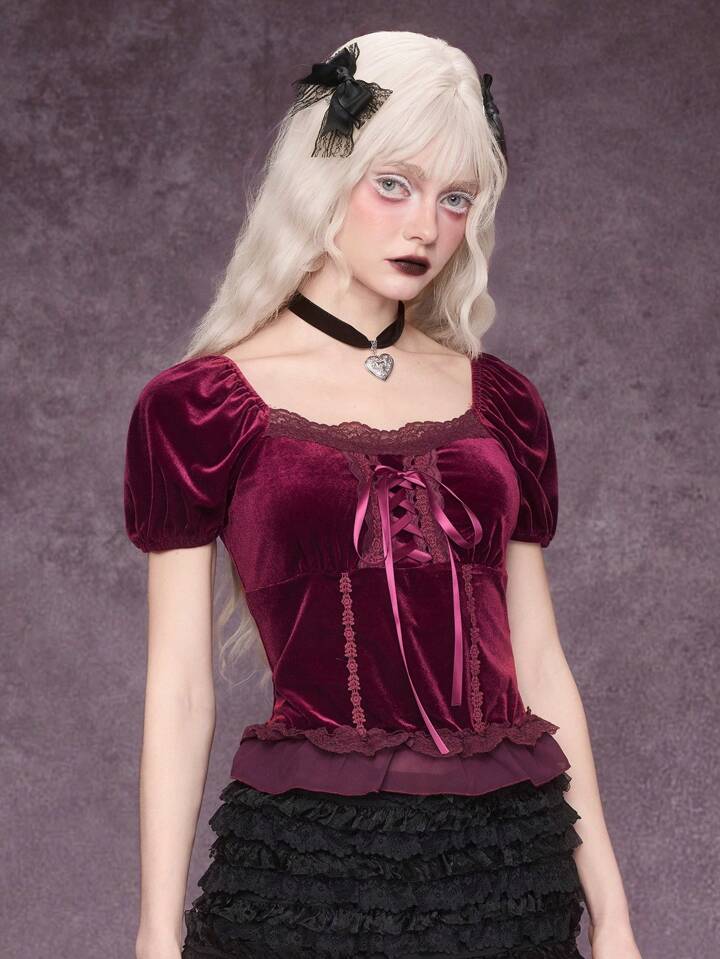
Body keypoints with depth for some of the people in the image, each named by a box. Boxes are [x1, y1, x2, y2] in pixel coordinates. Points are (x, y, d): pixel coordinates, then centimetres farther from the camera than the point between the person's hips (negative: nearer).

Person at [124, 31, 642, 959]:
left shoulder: (500, 401, 8)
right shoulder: (197, 408, -2)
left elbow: (538, 663, 10)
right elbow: (179, 688, -2)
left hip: (513, 856, 3)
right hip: (308, 862, -3)